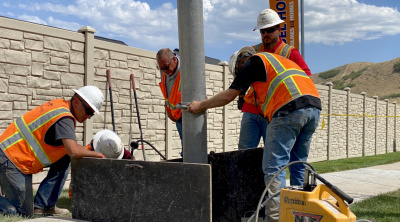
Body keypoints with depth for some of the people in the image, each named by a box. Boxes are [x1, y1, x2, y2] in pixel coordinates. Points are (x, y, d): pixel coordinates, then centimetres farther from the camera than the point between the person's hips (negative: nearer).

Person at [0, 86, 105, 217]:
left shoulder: (60, 105, 8)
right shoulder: (64, 118, -21)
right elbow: (74, 151, -33)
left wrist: (87, 149, 3)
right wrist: (97, 154, -17)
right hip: (11, 160, -10)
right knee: (24, 213, -2)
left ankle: (43, 205, 7)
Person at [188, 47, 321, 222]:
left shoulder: (253, 61, 11)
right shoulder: (281, 61, 35)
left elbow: (229, 95, 9)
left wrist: (201, 105, 20)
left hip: (289, 109, -8)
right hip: (314, 107, 8)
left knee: (274, 167, -7)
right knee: (297, 165, 15)